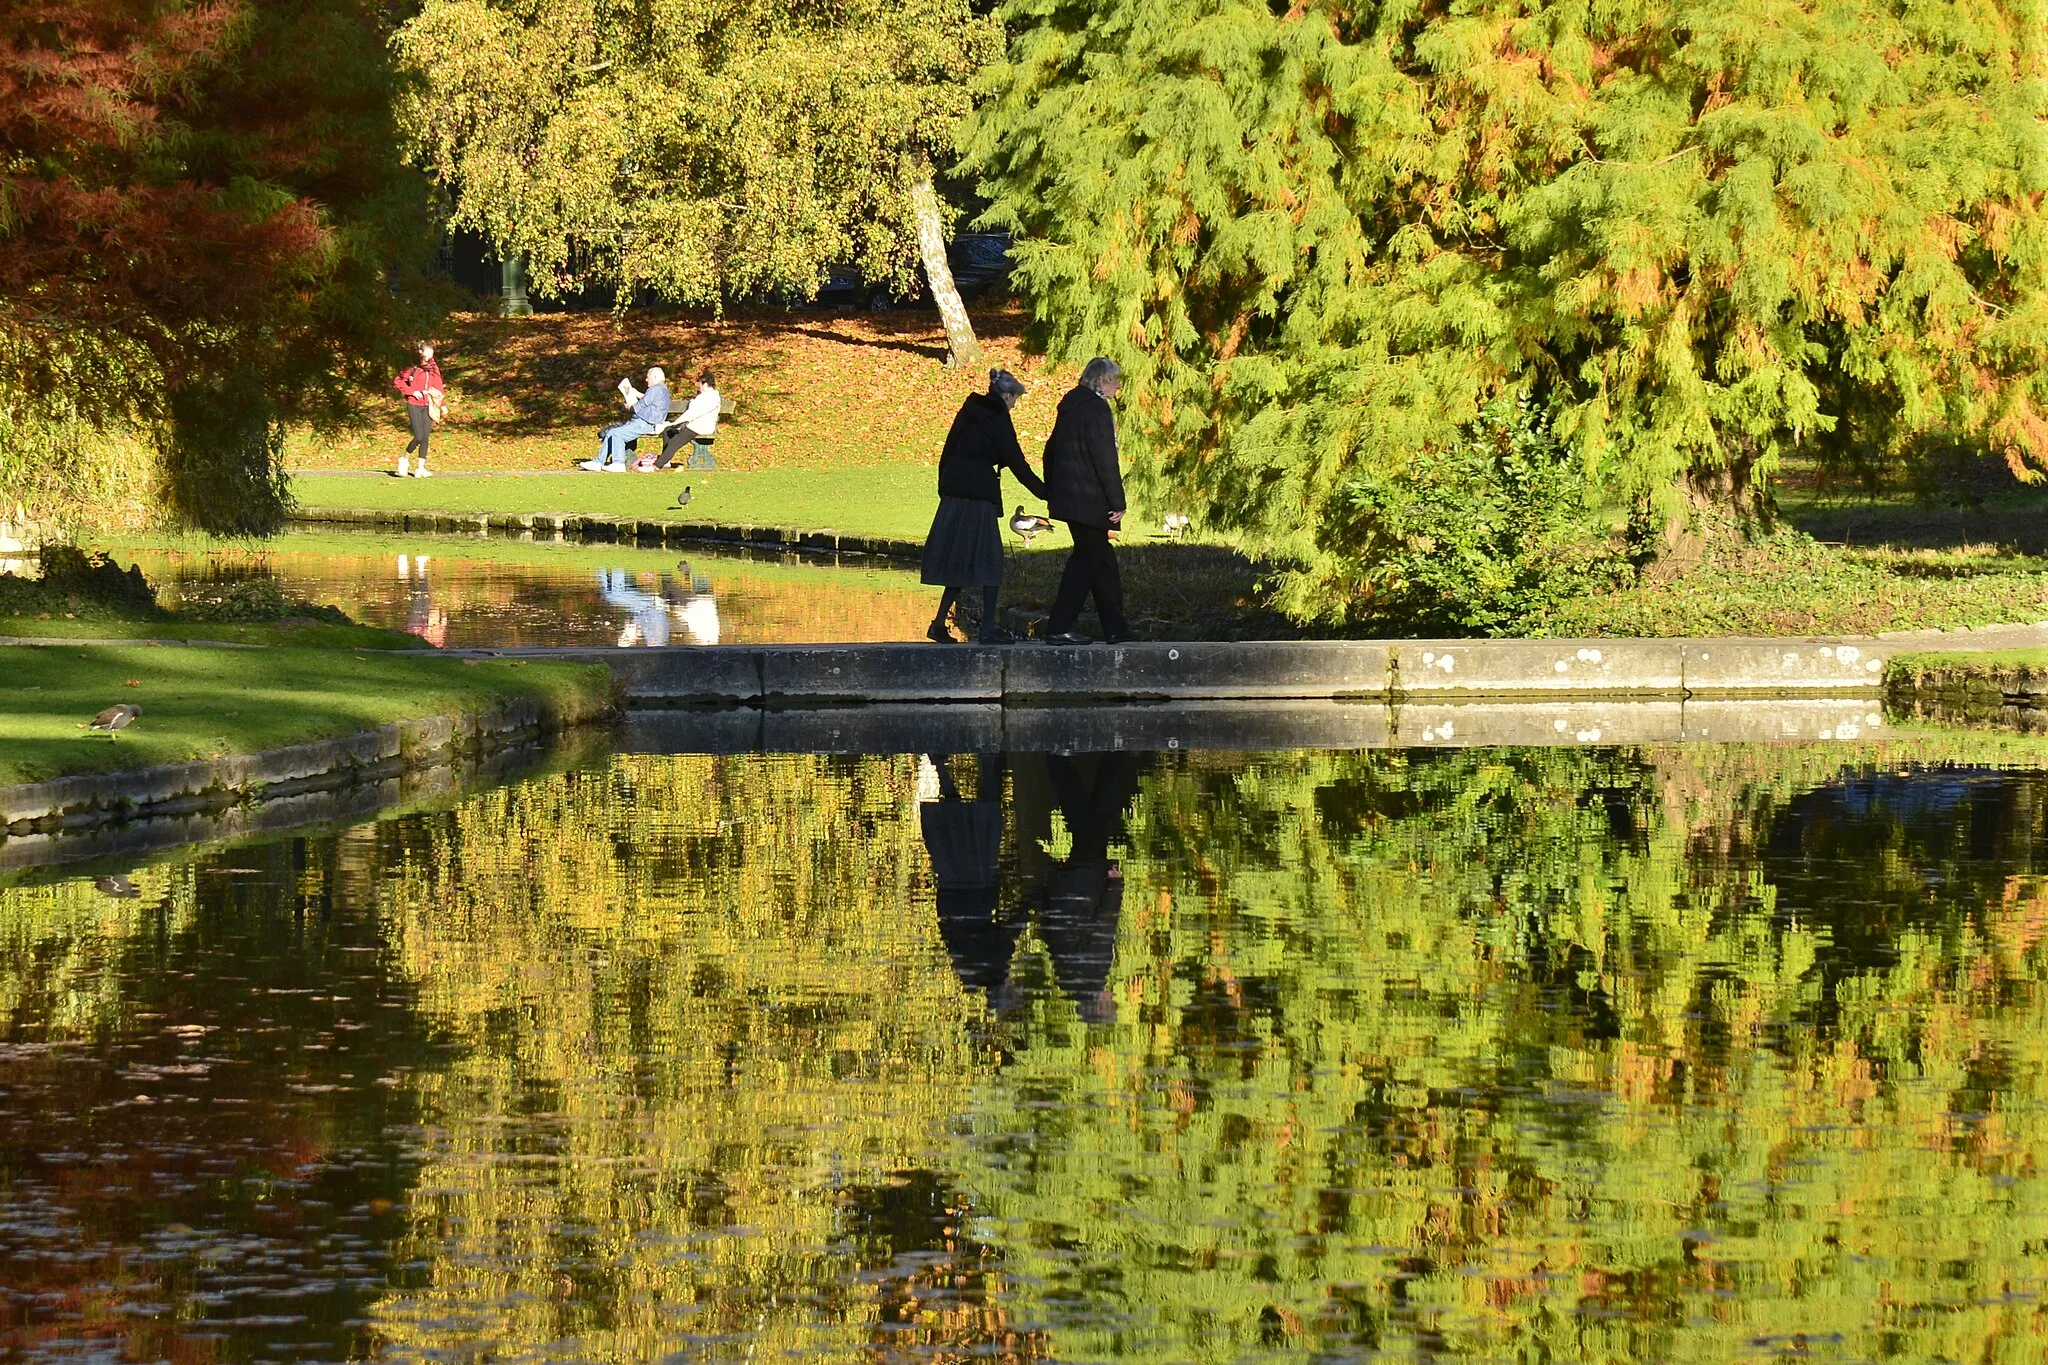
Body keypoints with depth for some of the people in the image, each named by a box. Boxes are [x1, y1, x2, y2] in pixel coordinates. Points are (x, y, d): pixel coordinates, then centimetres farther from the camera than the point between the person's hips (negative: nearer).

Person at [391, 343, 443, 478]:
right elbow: (397, 382, -3)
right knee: (419, 437, -13)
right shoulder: (412, 368, -6)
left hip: (428, 406, 4)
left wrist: (441, 404, 7)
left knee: (425, 438, 0)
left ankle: (421, 468, 4)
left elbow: (438, 387, 15)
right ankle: (405, 459, 12)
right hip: (414, 405, -4)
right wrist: (412, 391, -11)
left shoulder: (434, 369, 8)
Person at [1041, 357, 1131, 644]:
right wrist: (1117, 502, -14)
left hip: (1066, 495, 9)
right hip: (1089, 500, -9)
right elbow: (1105, 459, -18)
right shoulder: (1096, 408, -14)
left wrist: (1051, 491, 25)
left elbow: (1051, 450, 19)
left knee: (1102, 559, 14)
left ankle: (1115, 629, 17)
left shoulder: (1070, 404, 13)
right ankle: (1059, 628, -4)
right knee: (1086, 559, -2)